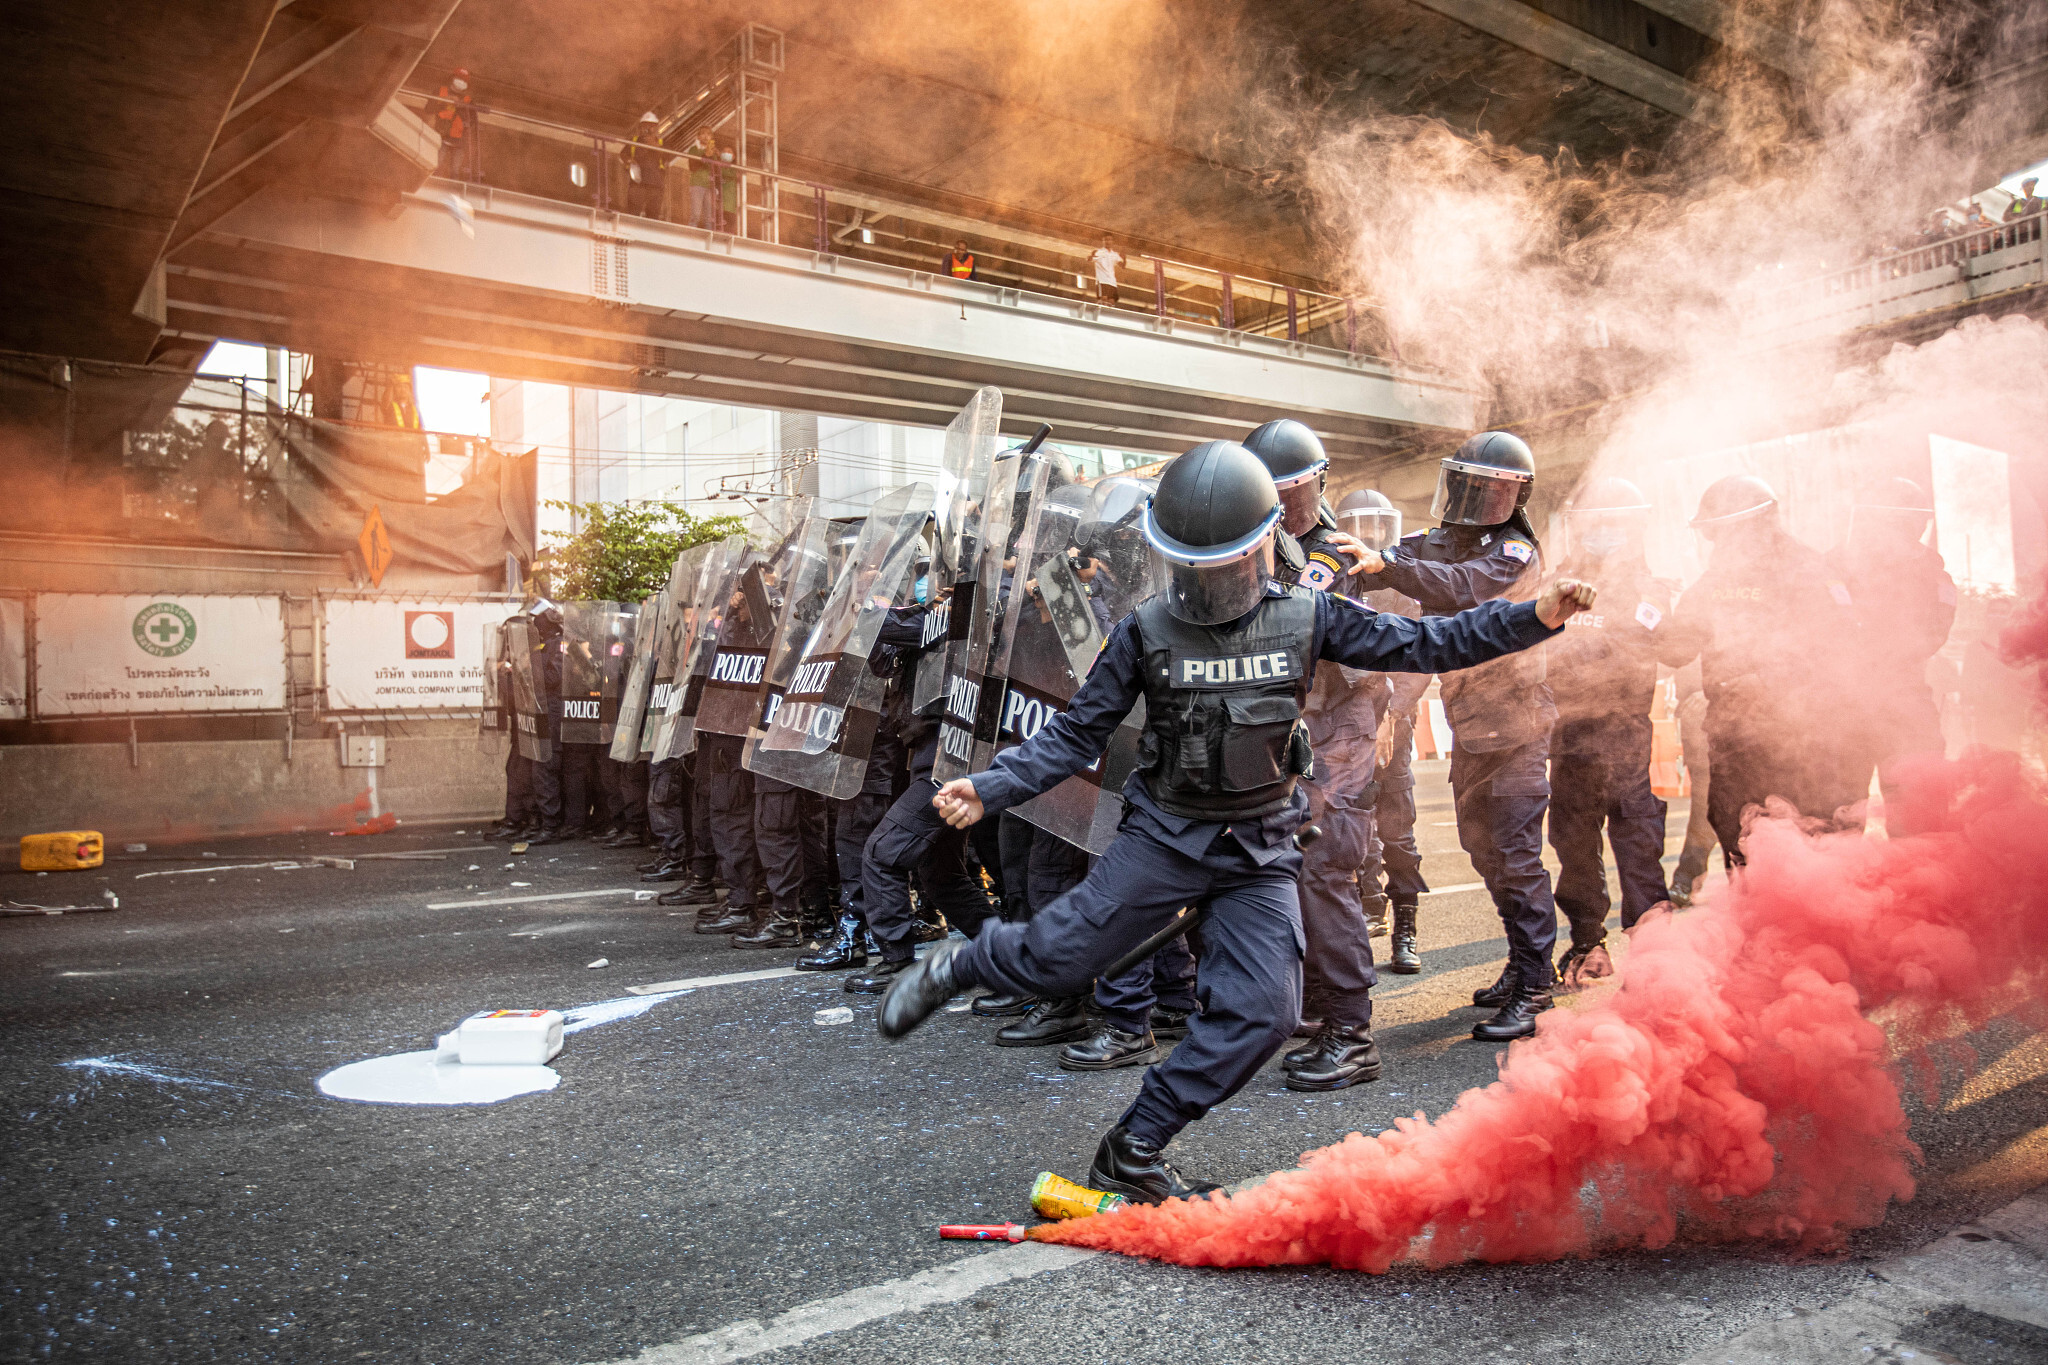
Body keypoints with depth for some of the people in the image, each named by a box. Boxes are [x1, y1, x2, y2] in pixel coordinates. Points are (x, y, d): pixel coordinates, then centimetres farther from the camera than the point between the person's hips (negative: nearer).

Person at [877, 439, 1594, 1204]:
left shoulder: (1307, 619, -2)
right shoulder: (1146, 632, -6)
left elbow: (1426, 646, 0)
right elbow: (1077, 733, -3)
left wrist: (1535, 617, -10)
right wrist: (990, 788, -15)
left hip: (1262, 853, 2)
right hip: (1165, 836, -2)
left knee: (1260, 1013, -6)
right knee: (1053, 958, -10)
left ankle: (1133, 1154, 8)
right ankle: (956, 966, 25)